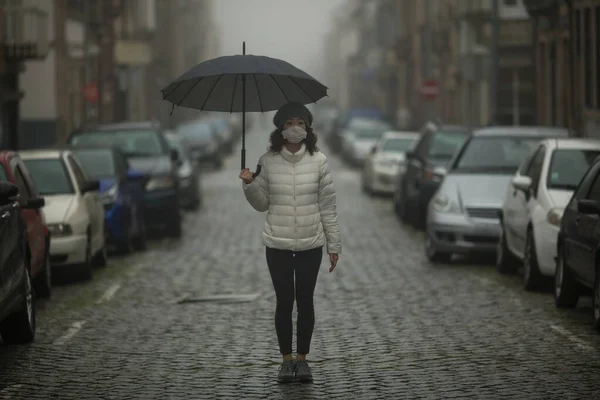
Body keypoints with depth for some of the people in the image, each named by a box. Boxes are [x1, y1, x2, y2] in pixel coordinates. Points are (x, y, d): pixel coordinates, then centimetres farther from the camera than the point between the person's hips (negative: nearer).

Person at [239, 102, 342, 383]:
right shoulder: (268, 162, -2)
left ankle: (302, 358, 16)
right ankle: (286, 360, 15)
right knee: (284, 302, 5)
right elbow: (261, 204, 5)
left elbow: (328, 205, 0)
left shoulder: (318, 161, -3)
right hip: (278, 244, 0)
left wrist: (334, 244, 1)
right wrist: (249, 184, -14)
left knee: (305, 301, 6)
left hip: (311, 244, 0)